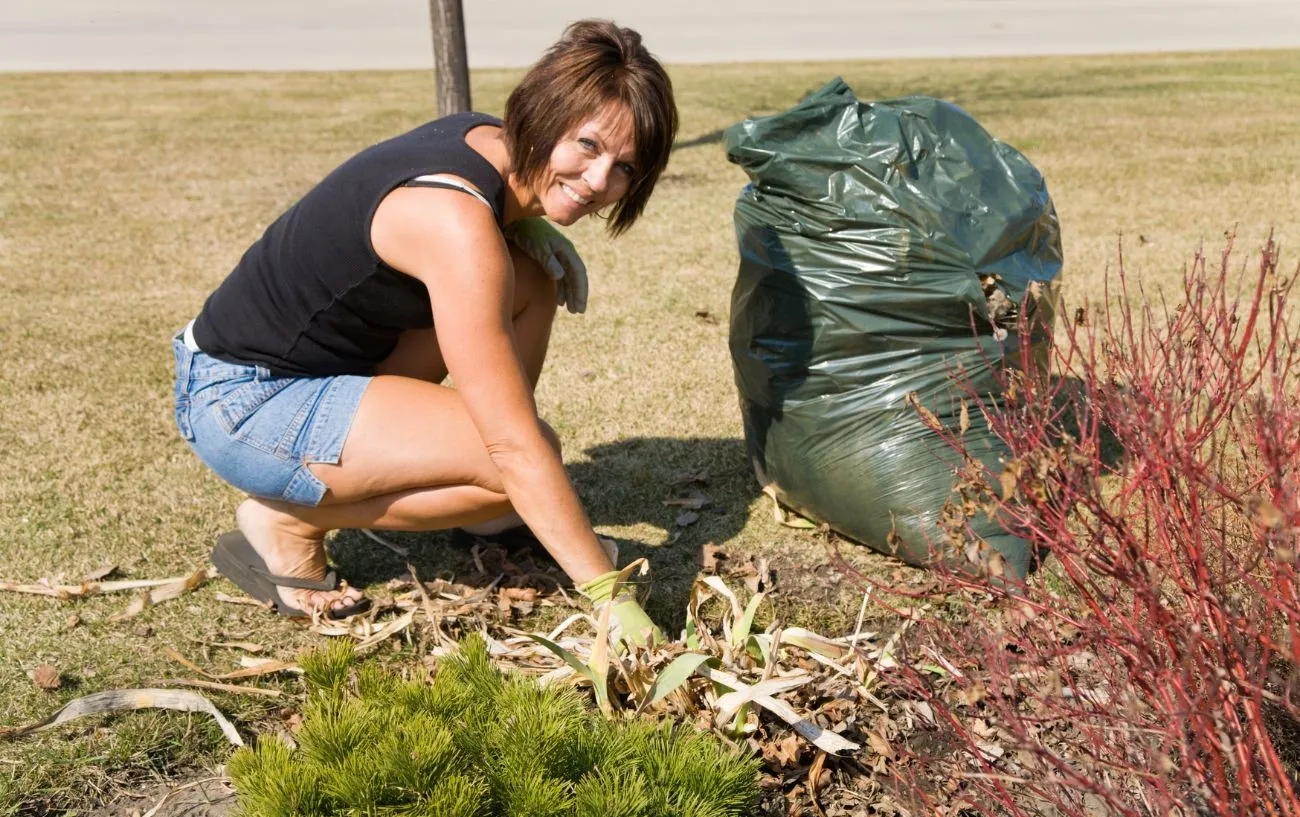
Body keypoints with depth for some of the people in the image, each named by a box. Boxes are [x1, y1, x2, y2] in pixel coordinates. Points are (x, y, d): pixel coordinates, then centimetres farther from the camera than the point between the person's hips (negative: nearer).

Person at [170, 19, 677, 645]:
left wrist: (527, 224, 1)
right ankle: (287, 523, -6)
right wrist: (612, 598, -28)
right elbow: (516, 447, -31)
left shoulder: (486, 141, -3)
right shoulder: (458, 223, -30)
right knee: (522, 460, -23)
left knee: (534, 274, 4)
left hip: (326, 360, 9)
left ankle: (481, 508, 11)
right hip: (239, 403, -9)